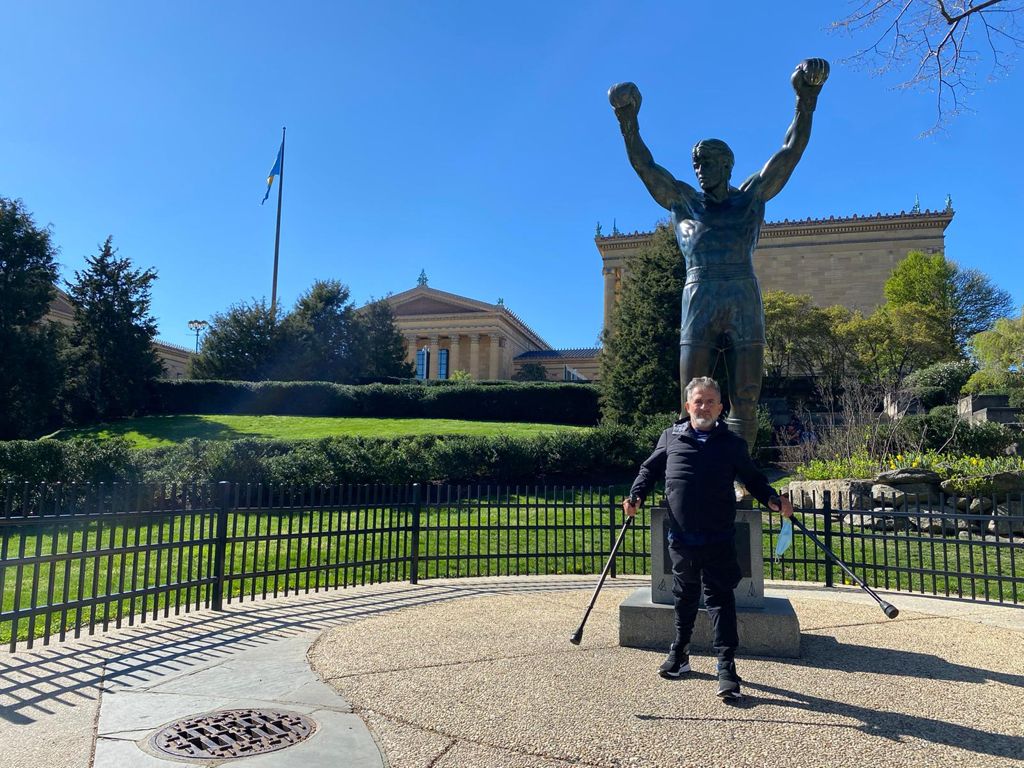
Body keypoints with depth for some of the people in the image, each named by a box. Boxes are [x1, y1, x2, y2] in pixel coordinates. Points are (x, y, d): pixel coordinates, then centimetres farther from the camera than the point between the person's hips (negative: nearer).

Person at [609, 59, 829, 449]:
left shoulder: (751, 196, 18)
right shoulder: (683, 200, 18)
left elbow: (791, 152, 13)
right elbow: (644, 166, 11)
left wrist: (805, 102, 3)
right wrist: (628, 123, 1)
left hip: (744, 307, 1)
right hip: (698, 304, 0)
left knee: (744, 405, -2)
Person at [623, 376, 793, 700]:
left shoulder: (733, 443, 5)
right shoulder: (671, 437, 6)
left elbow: (753, 479, 13)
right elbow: (649, 469, 14)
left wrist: (773, 500, -4)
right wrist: (636, 496, -1)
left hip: (719, 538, -2)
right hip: (681, 537, 2)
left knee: (719, 598, -3)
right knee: (684, 596, 17)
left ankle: (727, 667, 4)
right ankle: (679, 652, 35)